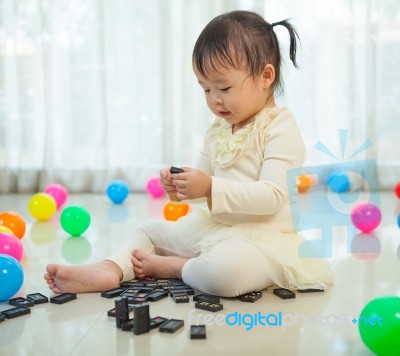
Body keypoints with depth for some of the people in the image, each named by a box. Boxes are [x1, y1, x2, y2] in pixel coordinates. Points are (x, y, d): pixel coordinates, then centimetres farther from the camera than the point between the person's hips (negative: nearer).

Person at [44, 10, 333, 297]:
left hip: (260, 238, -8)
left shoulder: (280, 128, -13)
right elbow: (206, 180, 15)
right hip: (211, 229, 8)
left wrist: (210, 187, -29)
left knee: (224, 271, -39)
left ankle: (169, 267, -12)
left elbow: (273, 195, -24)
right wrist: (180, 187, -8)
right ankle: (109, 270, -12)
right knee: (151, 231, 13)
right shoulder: (217, 129, 10)